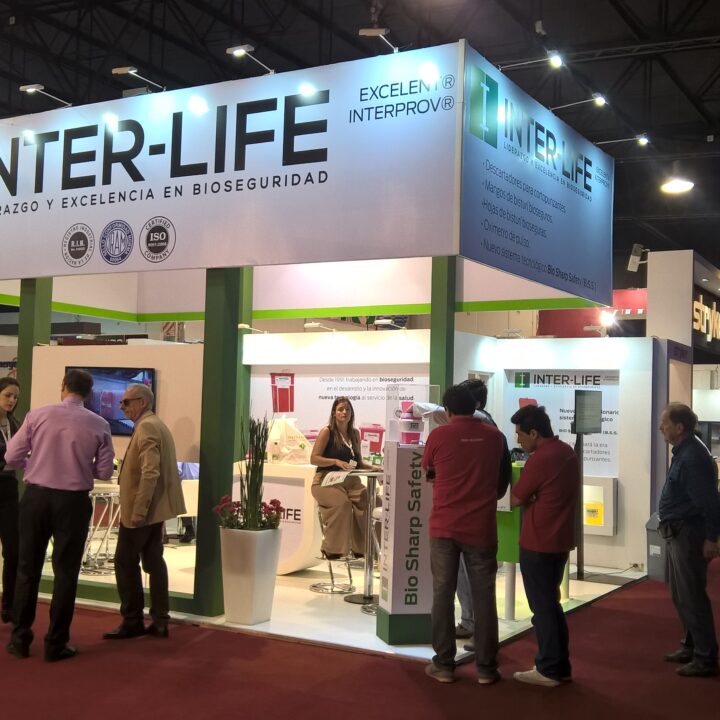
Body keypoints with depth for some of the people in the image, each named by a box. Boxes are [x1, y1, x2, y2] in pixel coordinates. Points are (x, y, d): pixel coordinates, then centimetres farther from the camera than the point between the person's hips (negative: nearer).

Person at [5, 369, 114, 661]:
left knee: (28, 568, 13)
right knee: (65, 572, 9)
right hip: (73, 501, -1)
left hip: (36, 496, 1)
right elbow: (104, 471, -1)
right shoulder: (99, 425, -4)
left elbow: (11, 458, -1)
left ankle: (20, 639, 20)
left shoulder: (37, 415, -5)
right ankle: (55, 644, 13)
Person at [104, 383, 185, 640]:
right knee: (153, 562, 11)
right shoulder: (157, 425, 16)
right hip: (155, 507, 10)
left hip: (140, 508, -10)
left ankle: (132, 621, 7)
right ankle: (159, 622, 14)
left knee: (126, 562, 0)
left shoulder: (146, 427, -16)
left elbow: (150, 473, -25)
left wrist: (137, 511, -24)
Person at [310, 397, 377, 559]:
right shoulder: (327, 432, -1)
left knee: (367, 499, -25)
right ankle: (332, 549, -22)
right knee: (341, 502, -35)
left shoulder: (355, 434, 16)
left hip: (350, 481, 5)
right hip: (326, 480, -5)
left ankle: (360, 547, -13)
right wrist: (336, 462, -18)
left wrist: (372, 467, 2)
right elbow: (313, 459, -7)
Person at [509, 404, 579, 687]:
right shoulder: (567, 452, 8)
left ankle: (549, 670, 8)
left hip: (538, 542, -9)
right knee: (551, 603, 17)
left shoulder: (539, 459, -19)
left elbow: (515, 499, -12)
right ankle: (561, 666, 23)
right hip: (560, 539, 9)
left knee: (542, 606, 1)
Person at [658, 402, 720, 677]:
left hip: (688, 534, -11)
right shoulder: (684, 451, 11)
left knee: (691, 597, -5)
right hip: (678, 532, 11)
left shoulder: (693, 457, -21)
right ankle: (691, 646, 29)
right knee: (681, 595, 18)